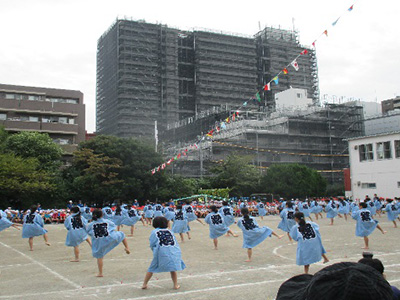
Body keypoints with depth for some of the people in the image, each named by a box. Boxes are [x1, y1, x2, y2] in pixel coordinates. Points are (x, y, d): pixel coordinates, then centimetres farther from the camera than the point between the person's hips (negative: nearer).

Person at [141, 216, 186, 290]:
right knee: (173, 269, 21)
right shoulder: (169, 231, 19)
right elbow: (175, 243, 18)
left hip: (161, 252, -3)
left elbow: (152, 245, 7)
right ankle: (176, 285, 23)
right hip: (174, 252, 3)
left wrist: (155, 251, 25)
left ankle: (144, 284, 19)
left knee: (152, 269, 14)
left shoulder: (154, 232, 10)